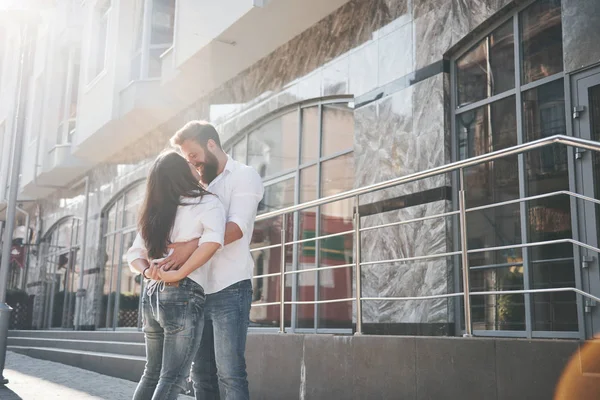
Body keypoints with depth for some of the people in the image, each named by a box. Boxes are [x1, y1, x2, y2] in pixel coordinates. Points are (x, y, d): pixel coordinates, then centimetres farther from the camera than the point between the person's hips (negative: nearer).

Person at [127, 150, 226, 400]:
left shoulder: (153, 214, 16)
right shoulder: (206, 202, -4)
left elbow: (134, 255, 15)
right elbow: (213, 240, -23)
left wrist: (149, 271, -4)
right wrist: (178, 274, -20)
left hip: (152, 293, 7)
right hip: (184, 295, -7)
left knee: (152, 373, 18)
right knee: (173, 378, -3)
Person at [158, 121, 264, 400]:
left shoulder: (244, 176, 0)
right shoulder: (203, 187, 22)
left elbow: (236, 227, -17)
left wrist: (190, 247, -28)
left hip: (230, 289, -7)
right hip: (200, 291, 7)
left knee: (229, 373, -9)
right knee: (201, 374, 9)